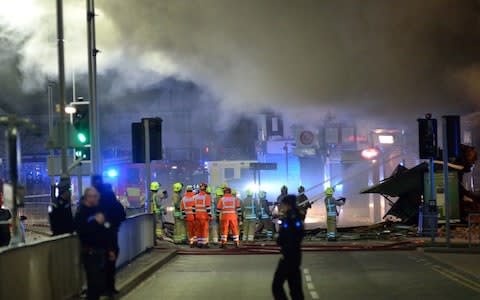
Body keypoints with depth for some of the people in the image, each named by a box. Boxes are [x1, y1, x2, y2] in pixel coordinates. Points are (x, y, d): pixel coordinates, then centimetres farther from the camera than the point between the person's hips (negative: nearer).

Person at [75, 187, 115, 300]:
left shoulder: (100, 210, 12)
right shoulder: (81, 213, -8)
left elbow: (107, 231, 18)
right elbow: (81, 231, -24)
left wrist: (110, 249, 17)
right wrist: (96, 222, -26)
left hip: (102, 252, 7)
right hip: (90, 253, -7)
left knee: (102, 282, 10)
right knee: (94, 283, -11)